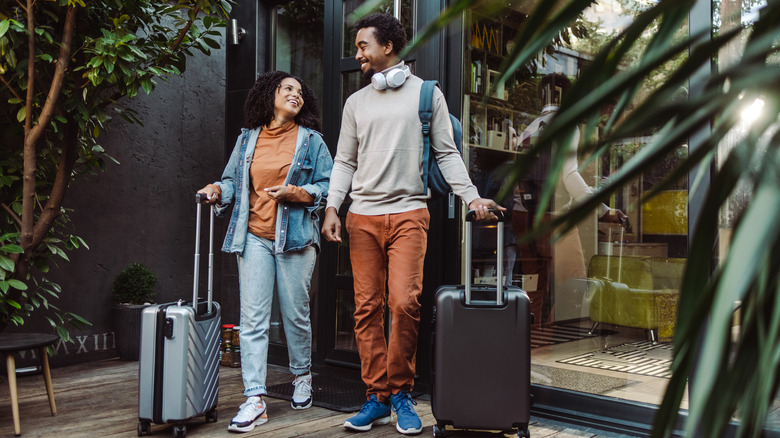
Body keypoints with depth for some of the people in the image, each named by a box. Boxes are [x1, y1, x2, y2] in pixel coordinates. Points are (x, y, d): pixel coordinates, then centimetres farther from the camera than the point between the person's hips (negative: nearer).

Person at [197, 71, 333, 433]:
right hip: (254, 238, 2)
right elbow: (234, 181, 16)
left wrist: (296, 193, -12)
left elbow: (329, 186, 3)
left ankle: (302, 377, 31)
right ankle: (255, 400, -3)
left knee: (296, 314, 7)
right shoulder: (247, 139, 14)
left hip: (295, 238, -1)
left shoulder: (311, 141, 7)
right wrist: (218, 190, -5)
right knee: (252, 318, -5)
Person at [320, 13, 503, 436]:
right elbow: (345, 160, 15)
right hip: (362, 216, 3)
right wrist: (332, 206, 3)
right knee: (366, 307, 1)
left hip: (409, 213, -3)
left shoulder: (427, 94, 8)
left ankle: (400, 391, 6)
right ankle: (377, 397, 11)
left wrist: (471, 196, -7)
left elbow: (446, 154, 6)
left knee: (404, 302, -13)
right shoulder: (356, 102, 16)